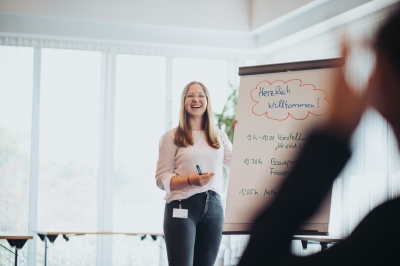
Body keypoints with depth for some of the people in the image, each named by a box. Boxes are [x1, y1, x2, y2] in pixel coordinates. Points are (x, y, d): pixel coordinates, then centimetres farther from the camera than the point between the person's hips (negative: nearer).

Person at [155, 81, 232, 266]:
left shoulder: (219, 136, 15)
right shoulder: (172, 137, 3)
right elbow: (162, 179, -2)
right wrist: (191, 180, -18)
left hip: (213, 207, 4)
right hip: (182, 208, -4)